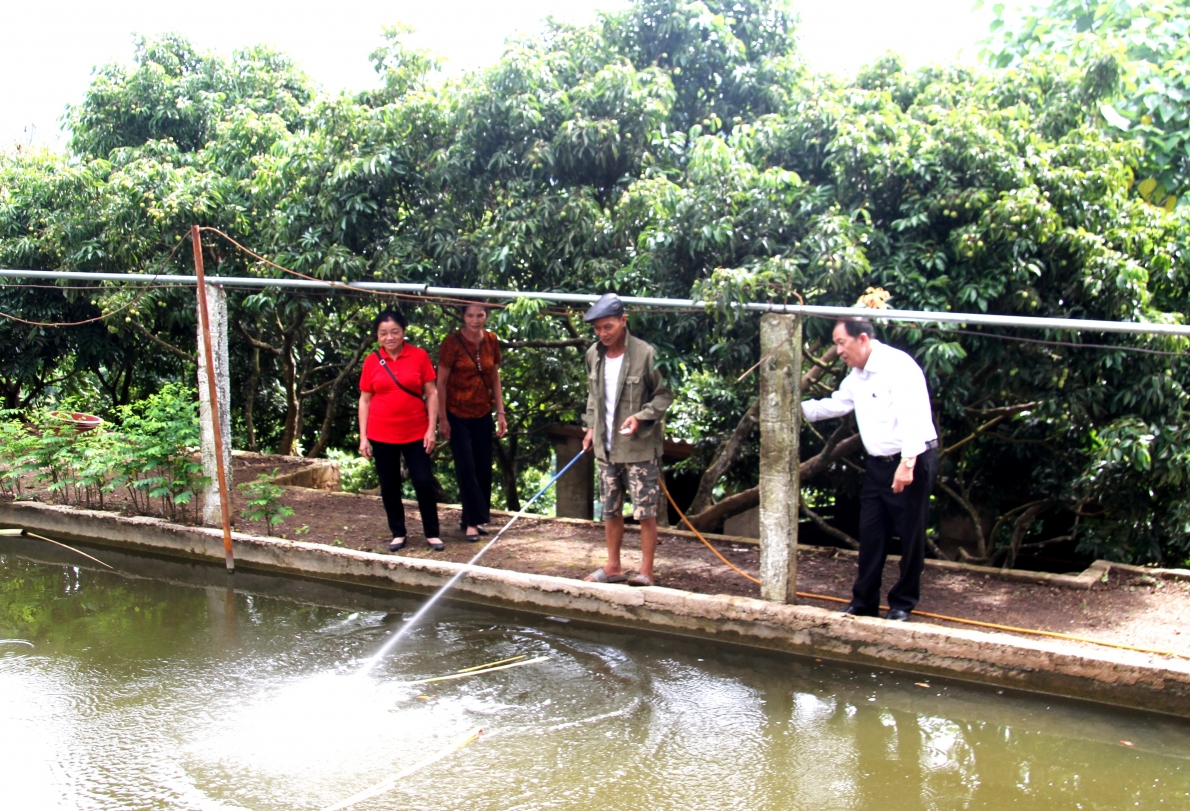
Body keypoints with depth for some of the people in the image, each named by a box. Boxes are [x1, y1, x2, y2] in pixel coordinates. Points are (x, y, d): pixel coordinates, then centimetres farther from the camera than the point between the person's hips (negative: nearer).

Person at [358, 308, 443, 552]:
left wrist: (431, 429, -6)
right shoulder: (372, 361, 1)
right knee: (389, 486, 9)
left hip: (416, 433, -1)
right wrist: (363, 437, 0)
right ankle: (398, 534, 23)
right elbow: (364, 400, 5)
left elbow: (432, 393, 0)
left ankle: (432, 534, 13)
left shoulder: (419, 356, -3)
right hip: (381, 436, 1)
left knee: (424, 483, -1)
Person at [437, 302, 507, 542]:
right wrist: (442, 418, -10)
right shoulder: (453, 343, -13)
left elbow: (495, 378, 8)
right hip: (458, 415, -4)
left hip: (482, 414, 4)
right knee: (466, 468, -5)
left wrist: (500, 413, 5)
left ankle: (474, 518, 20)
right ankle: (472, 521, 6)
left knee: (483, 467, 6)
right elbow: (441, 382, -9)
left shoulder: (491, 341, 1)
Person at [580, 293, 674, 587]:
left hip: (640, 447, -6)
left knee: (645, 512, -3)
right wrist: (591, 426, 10)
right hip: (606, 447, 6)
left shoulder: (645, 354, -14)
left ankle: (646, 571, 7)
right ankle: (613, 567, 24)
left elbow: (664, 395, -7)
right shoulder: (593, 355, 5)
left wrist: (641, 417, -20)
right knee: (610, 510, 13)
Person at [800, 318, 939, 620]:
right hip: (879, 464, 8)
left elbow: (913, 415, -25)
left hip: (913, 462, -8)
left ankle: (902, 604, 13)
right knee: (870, 534, 9)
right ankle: (864, 603, 18)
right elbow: (834, 404, 24)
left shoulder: (898, 366, -18)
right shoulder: (856, 376, 10)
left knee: (910, 536, 2)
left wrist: (908, 463, -30)